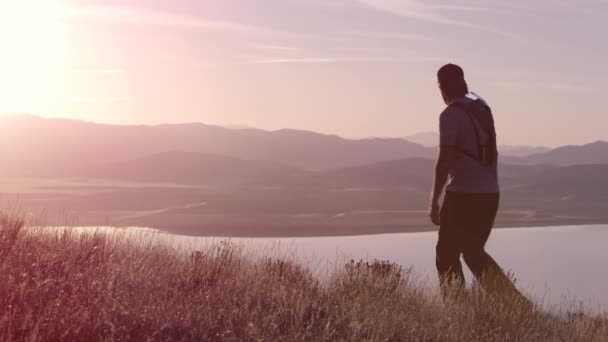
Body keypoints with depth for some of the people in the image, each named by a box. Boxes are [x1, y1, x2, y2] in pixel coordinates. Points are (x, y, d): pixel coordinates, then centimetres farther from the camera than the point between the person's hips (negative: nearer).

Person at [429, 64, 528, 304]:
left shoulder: (450, 115, -11)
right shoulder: (483, 110, 13)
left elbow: (444, 161, -18)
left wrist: (434, 201, -14)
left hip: (462, 195, -8)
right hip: (490, 194, 8)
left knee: (447, 255, 5)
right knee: (474, 252, 20)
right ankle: (513, 300, 11)